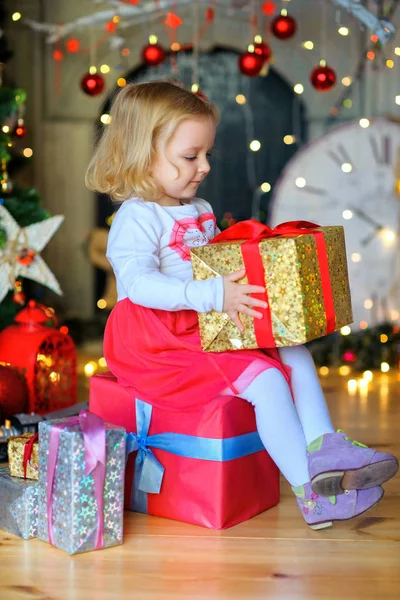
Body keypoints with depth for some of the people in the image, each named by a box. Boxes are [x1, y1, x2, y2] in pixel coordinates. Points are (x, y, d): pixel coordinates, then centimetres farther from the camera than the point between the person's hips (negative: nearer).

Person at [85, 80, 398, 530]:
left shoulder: (199, 210, 15)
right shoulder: (137, 218, -15)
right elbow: (139, 283, -30)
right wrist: (213, 295, -38)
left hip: (216, 330, 10)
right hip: (160, 342, -9)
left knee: (296, 355, 0)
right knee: (265, 380, -21)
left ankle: (323, 448, -4)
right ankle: (310, 493, -13)